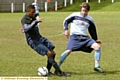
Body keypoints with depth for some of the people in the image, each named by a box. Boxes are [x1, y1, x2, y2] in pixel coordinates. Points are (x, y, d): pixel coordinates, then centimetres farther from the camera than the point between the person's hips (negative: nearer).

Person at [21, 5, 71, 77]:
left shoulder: (33, 17, 8)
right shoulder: (24, 20, -15)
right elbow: (26, 29, -34)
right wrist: (36, 22, -38)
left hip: (40, 38, 8)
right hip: (33, 41, -8)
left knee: (53, 53, 0)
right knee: (49, 54, -19)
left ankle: (47, 71, 16)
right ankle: (59, 72, -15)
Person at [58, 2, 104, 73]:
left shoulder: (90, 20, 10)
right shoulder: (75, 15, 2)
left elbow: (93, 30, 21)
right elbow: (66, 21, 10)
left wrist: (96, 40, 18)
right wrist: (66, 29, -5)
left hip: (85, 37, 3)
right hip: (74, 36, -3)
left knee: (97, 46, -16)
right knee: (68, 51, -26)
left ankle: (97, 66, -6)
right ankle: (58, 66, -9)